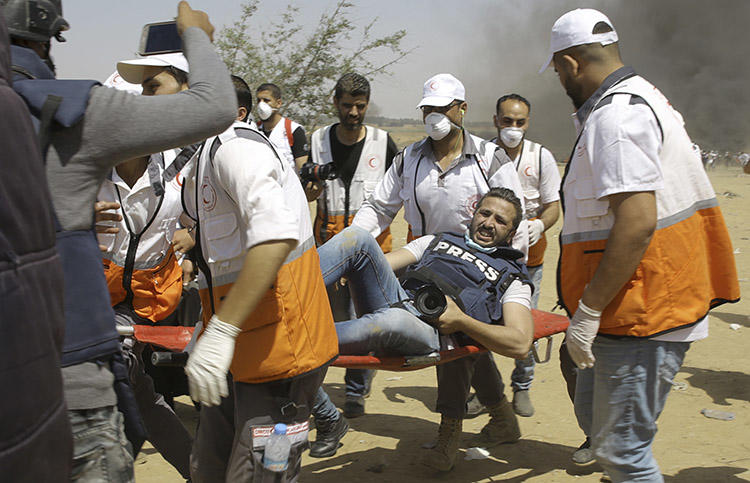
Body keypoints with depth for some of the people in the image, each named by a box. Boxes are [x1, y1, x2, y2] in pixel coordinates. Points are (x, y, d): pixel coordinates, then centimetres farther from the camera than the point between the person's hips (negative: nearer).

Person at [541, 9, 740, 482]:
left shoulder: (615, 116, -18)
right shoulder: (645, 98, 16)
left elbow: (638, 222, -28)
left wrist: (587, 311, -23)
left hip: (642, 317, -11)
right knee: (594, 416, 21)